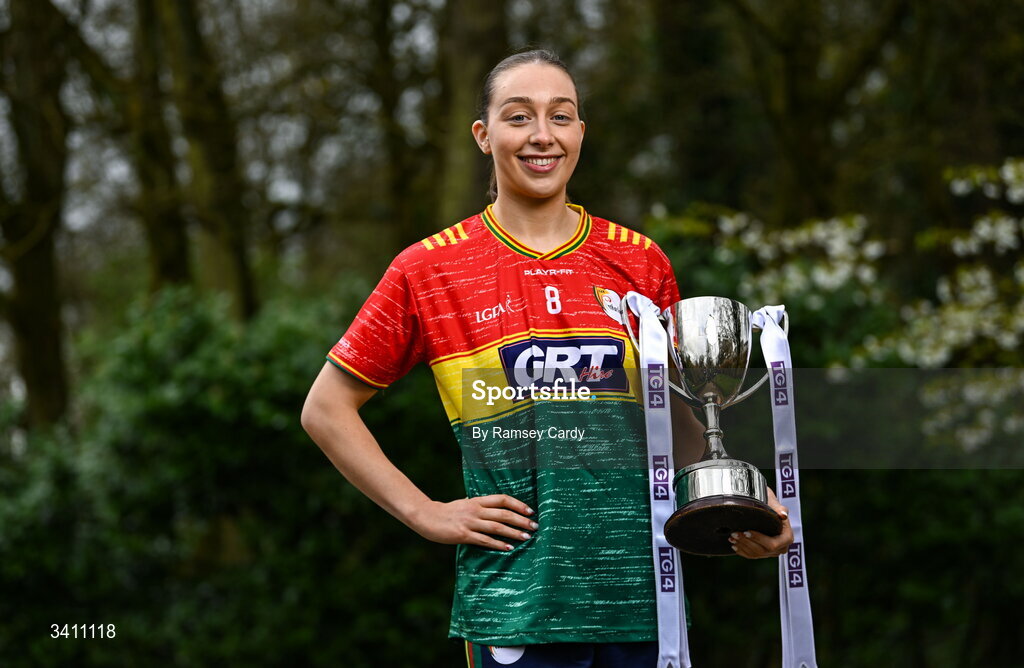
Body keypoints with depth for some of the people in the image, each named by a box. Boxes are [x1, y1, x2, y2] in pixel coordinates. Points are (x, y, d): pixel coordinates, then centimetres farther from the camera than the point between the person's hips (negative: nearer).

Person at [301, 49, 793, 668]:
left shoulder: (639, 262, 9)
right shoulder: (430, 269, 2)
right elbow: (327, 409, 8)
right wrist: (426, 513, 0)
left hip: (640, 591, 3)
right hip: (514, 603, -2)